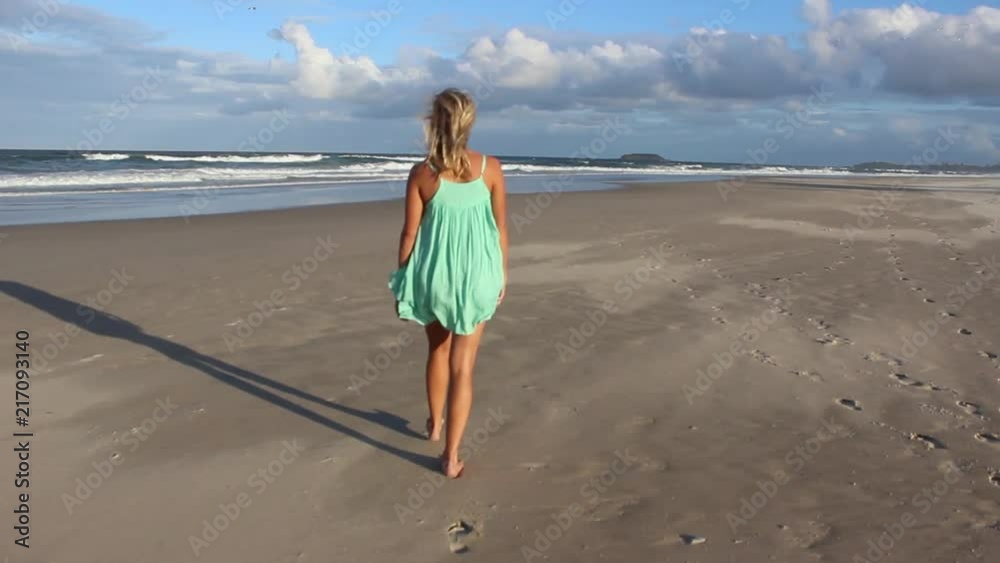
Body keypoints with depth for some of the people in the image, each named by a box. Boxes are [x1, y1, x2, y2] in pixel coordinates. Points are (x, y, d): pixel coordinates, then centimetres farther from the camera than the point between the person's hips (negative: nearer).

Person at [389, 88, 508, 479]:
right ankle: (451, 456, 8)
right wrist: (502, 273, 12)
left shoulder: (421, 174, -9)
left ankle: (435, 424, 43)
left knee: (438, 349, 25)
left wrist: (401, 282, 6)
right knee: (462, 366, 6)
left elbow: (410, 233, -6)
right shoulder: (490, 168, -7)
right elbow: (501, 226, -1)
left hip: (433, 273, 1)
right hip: (475, 276, -1)